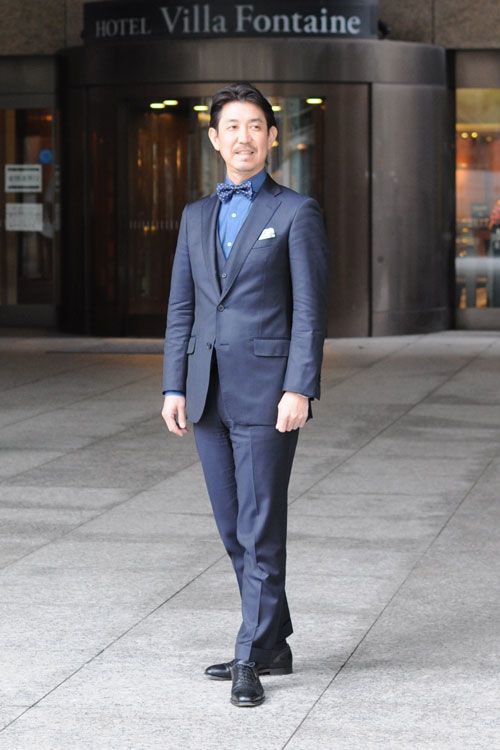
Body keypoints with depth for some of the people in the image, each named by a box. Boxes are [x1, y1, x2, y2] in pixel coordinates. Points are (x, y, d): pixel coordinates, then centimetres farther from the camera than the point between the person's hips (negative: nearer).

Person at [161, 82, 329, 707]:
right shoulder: (196, 216, 14)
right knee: (234, 528, 10)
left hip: (266, 389, -6)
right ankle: (272, 645, 20)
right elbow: (181, 308, 13)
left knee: (261, 528, -5)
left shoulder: (296, 212, -1)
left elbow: (309, 308, -7)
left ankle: (251, 659, 0)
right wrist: (174, 387, 5)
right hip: (208, 392, 6)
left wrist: (300, 390, -15)